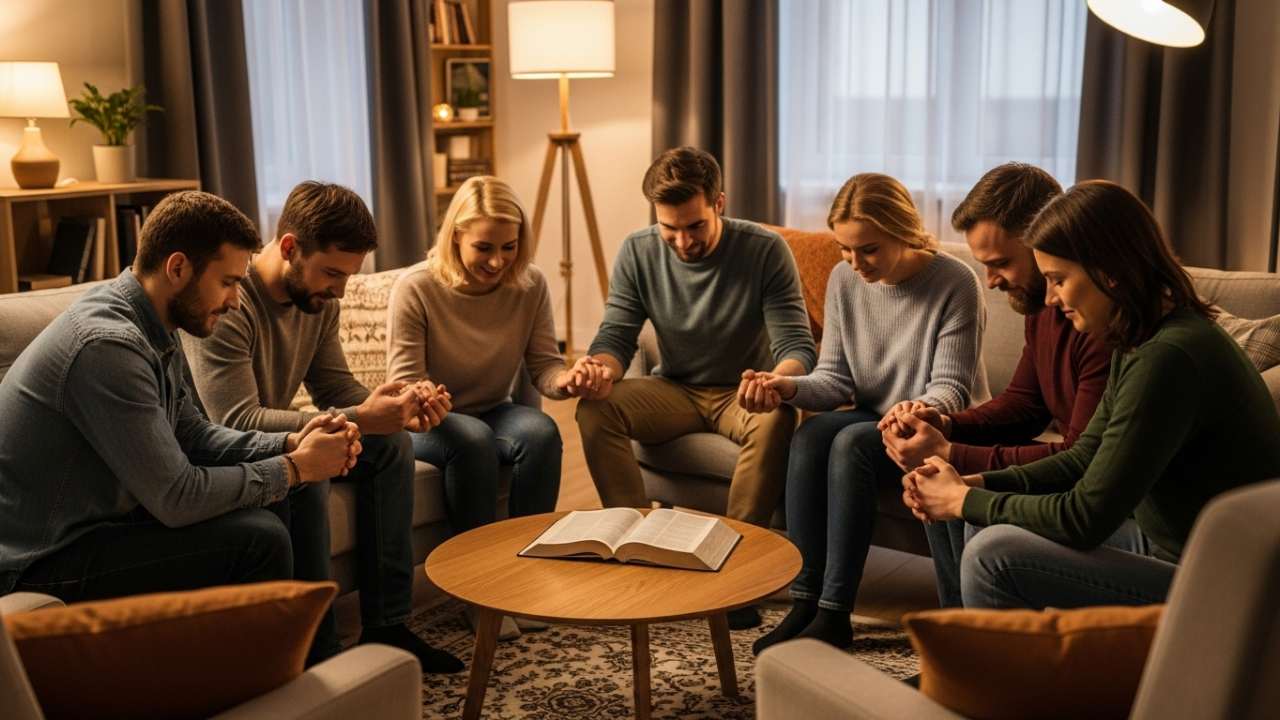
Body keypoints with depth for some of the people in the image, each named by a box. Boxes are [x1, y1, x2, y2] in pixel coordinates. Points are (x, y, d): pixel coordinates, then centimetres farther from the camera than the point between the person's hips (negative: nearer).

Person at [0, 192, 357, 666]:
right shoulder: (108, 345, -27)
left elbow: (193, 434, 12)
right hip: (48, 562, -10)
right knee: (260, 539, -20)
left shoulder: (151, 325, 3)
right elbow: (177, 498, -26)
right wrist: (294, 468, -15)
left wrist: (291, 444, -4)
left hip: (99, 514, 10)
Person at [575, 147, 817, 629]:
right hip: (676, 391, 3)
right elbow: (616, 334, -5)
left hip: (743, 394, -2)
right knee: (594, 408, -25)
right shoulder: (638, 253, -6)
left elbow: (797, 345, -19)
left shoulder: (765, 251, -15)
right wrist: (602, 367, -31)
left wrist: (776, 381, -44)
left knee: (777, 417, -37)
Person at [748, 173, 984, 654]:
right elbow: (836, 379, 0)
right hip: (871, 419, 5)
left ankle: (834, 615, -29)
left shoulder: (954, 283, -15)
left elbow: (951, 388, -16)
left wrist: (922, 409, -39)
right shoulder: (844, 280, 0)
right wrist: (790, 387, -22)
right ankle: (805, 601, -25)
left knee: (851, 443, -32)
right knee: (810, 434, -27)